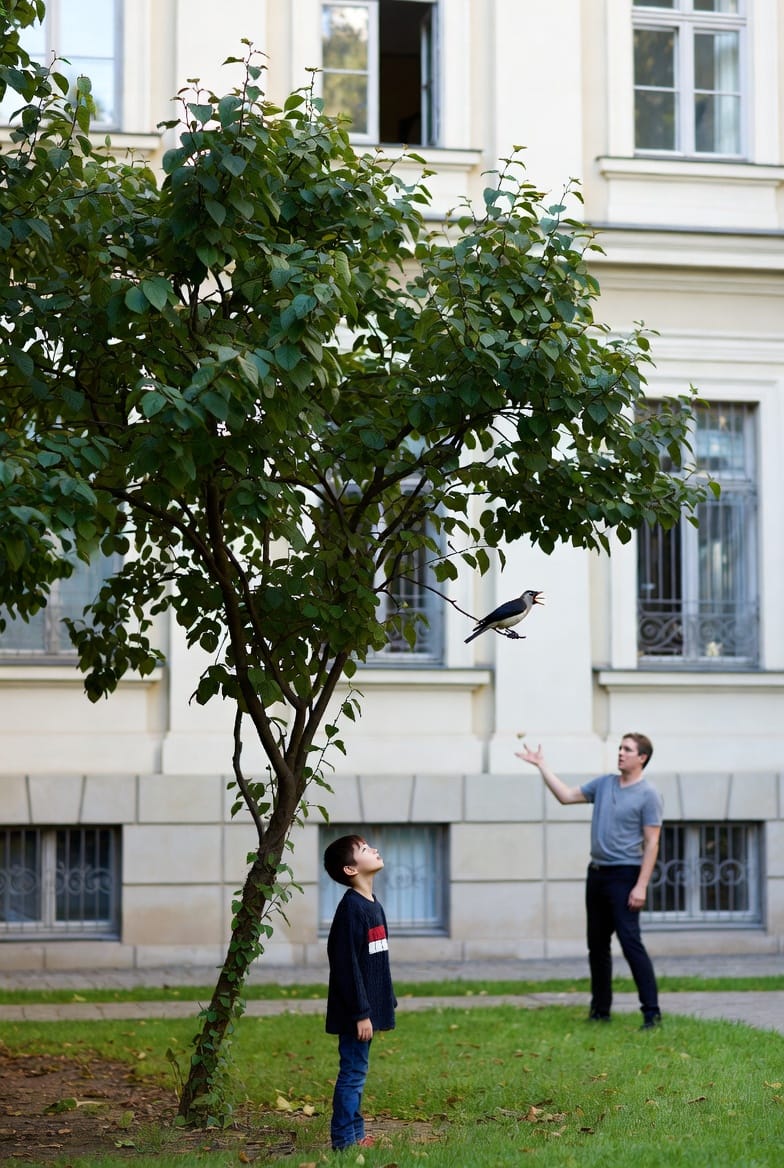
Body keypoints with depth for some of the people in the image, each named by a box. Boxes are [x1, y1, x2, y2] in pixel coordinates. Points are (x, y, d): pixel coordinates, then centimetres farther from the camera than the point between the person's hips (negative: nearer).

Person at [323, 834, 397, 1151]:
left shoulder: (373, 906, 12)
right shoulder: (350, 909, -18)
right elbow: (347, 965, -20)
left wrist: (387, 1002, 19)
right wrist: (361, 1013, -20)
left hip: (368, 1008, 9)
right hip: (356, 1010, -9)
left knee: (356, 1072, 15)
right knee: (353, 1073, -4)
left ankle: (356, 1136, 22)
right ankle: (345, 1141, 2)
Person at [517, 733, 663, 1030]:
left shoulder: (648, 795, -9)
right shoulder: (604, 784, 11)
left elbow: (651, 844, -12)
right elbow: (566, 795, 16)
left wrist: (641, 886, -19)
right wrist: (541, 765, 11)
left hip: (624, 875, -7)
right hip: (597, 873, 7)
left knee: (631, 943, -14)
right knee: (597, 945, 11)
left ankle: (651, 1012, -13)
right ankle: (600, 1010, 19)